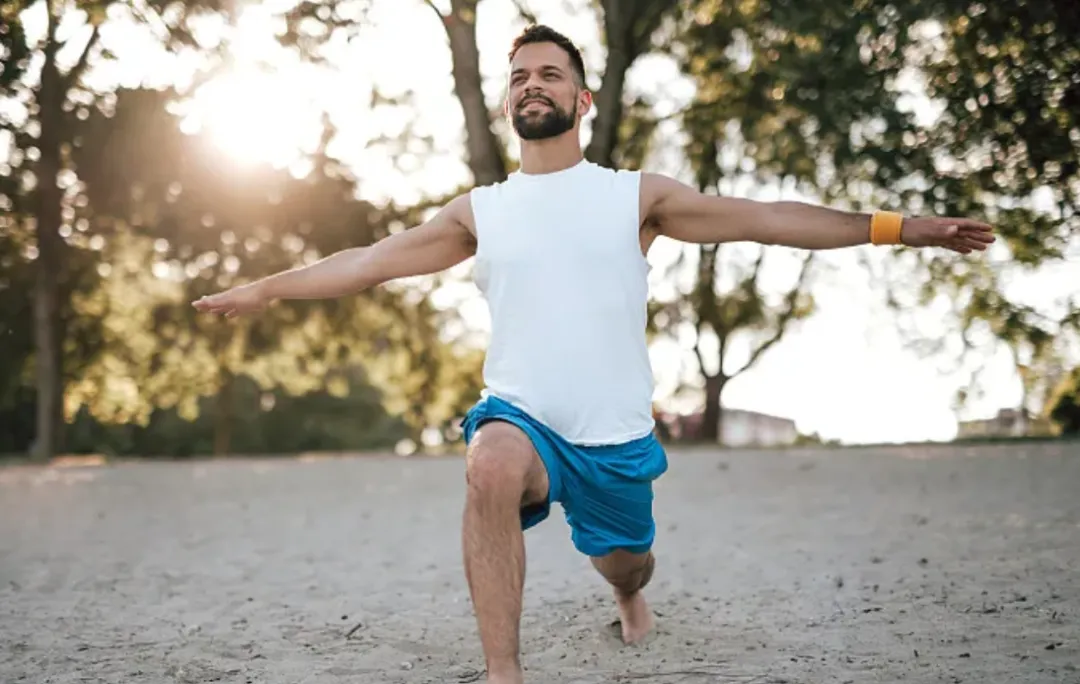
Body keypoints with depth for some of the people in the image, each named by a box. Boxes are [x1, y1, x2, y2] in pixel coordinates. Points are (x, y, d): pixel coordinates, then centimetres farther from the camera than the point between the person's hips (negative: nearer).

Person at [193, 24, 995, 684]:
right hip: (521, 416, -1)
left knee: (625, 564, 16)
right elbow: (370, 260, 9)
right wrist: (261, 289, 8)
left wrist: (900, 228, -7)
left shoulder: (636, 195, 0)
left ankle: (631, 595, 59)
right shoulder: (479, 210, 5)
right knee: (491, 467, -35)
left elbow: (767, 219, -2)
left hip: (616, 434, 1)